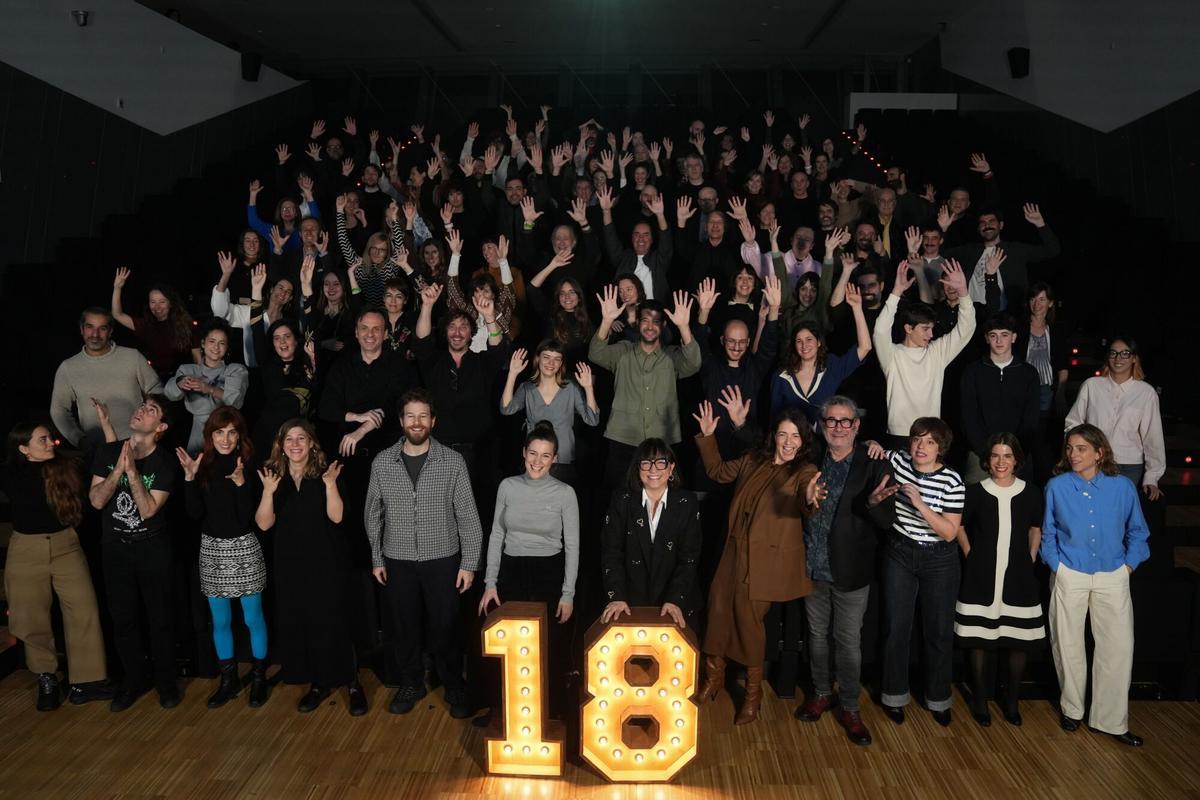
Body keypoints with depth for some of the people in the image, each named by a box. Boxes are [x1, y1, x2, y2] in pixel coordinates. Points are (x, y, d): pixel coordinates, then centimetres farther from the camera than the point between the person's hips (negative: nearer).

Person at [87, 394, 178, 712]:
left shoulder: (164, 463, -13)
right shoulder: (107, 452, -2)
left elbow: (148, 510, -21)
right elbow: (96, 500, -8)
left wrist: (132, 470, -26)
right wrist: (119, 469, -21)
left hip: (152, 549, -3)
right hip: (115, 547, 3)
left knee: (160, 618, 5)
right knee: (122, 618, 12)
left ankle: (166, 680, 22)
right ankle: (134, 679, 30)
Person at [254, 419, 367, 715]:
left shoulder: (324, 473, -5)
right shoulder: (273, 476, 2)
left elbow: (336, 517, -15)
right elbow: (264, 524, -5)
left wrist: (330, 485, -28)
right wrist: (268, 492, -21)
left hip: (326, 563, -3)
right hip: (289, 565, 3)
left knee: (331, 623, -2)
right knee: (296, 624, 9)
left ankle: (352, 683, 14)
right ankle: (318, 683, 26)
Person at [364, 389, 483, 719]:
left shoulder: (453, 462, -8)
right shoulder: (382, 463, -2)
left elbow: (467, 516, -5)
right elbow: (373, 514, 7)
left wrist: (469, 563, -6)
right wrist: (376, 559, 6)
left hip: (442, 559, -2)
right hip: (398, 561, 2)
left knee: (445, 628, 6)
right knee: (405, 627, 14)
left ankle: (455, 688, 27)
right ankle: (411, 683, 35)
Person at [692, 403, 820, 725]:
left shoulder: (805, 472, -9)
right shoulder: (754, 461, 7)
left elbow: (805, 504, -29)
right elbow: (719, 471, 22)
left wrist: (810, 500, -54)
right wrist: (707, 437, 12)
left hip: (769, 560, -5)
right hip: (736, 551, 5)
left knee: (748, 618, -1)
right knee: (719, 608, 6)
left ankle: (753, 691, 22)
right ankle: (714, 675, 30)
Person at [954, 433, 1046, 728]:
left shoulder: (1031, 493, 0)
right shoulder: (975, 492, -4)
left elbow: (1035, 529, 14)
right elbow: (959, 526, 9)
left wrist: (1030, 560, 6)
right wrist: (971, 557, 2)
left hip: (1018, 577, 1)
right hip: (982, 578, -1)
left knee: (1019, 640, 6)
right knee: (978, 639, 6)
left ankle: (1012, 700, 26)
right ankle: (979, 698, 23)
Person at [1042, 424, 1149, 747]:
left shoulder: (1123, 486, -5)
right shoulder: (1057, 486, -5)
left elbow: (1137, 532, 7)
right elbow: (1048, 533, 5)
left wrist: (1129, 564, 0)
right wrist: (1056, 566, -1)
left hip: (1112, 578, 0)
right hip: (1069, 576, 0)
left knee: (1118, 648, 1)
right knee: (1069, 645, 10)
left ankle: (1111, 720, 17)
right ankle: (1071, 707, 30)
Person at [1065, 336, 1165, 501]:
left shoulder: (1147, 393, 0)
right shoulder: (1091, 385, 1)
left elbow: (1153, 436, 3)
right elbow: (1072, 423, 8)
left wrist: (1152, 478, 2)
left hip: (1130, 469, 0)